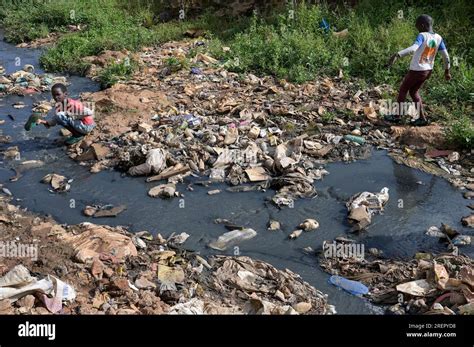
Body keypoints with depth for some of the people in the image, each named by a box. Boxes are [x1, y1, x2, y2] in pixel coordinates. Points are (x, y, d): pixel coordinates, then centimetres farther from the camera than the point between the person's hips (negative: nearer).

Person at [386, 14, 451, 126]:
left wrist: (397, 55, -47)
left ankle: (398, 115, 17)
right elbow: (445, 56, 2)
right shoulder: (438, 38, 0)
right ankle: (422, 118, 18)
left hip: (416, 70, -7)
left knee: (403, 89, 14)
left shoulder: (422, 36, -19)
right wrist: (447, 71, 14)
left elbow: (413, 48, -38)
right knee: (414, 91, 22)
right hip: (428, 70, 7)